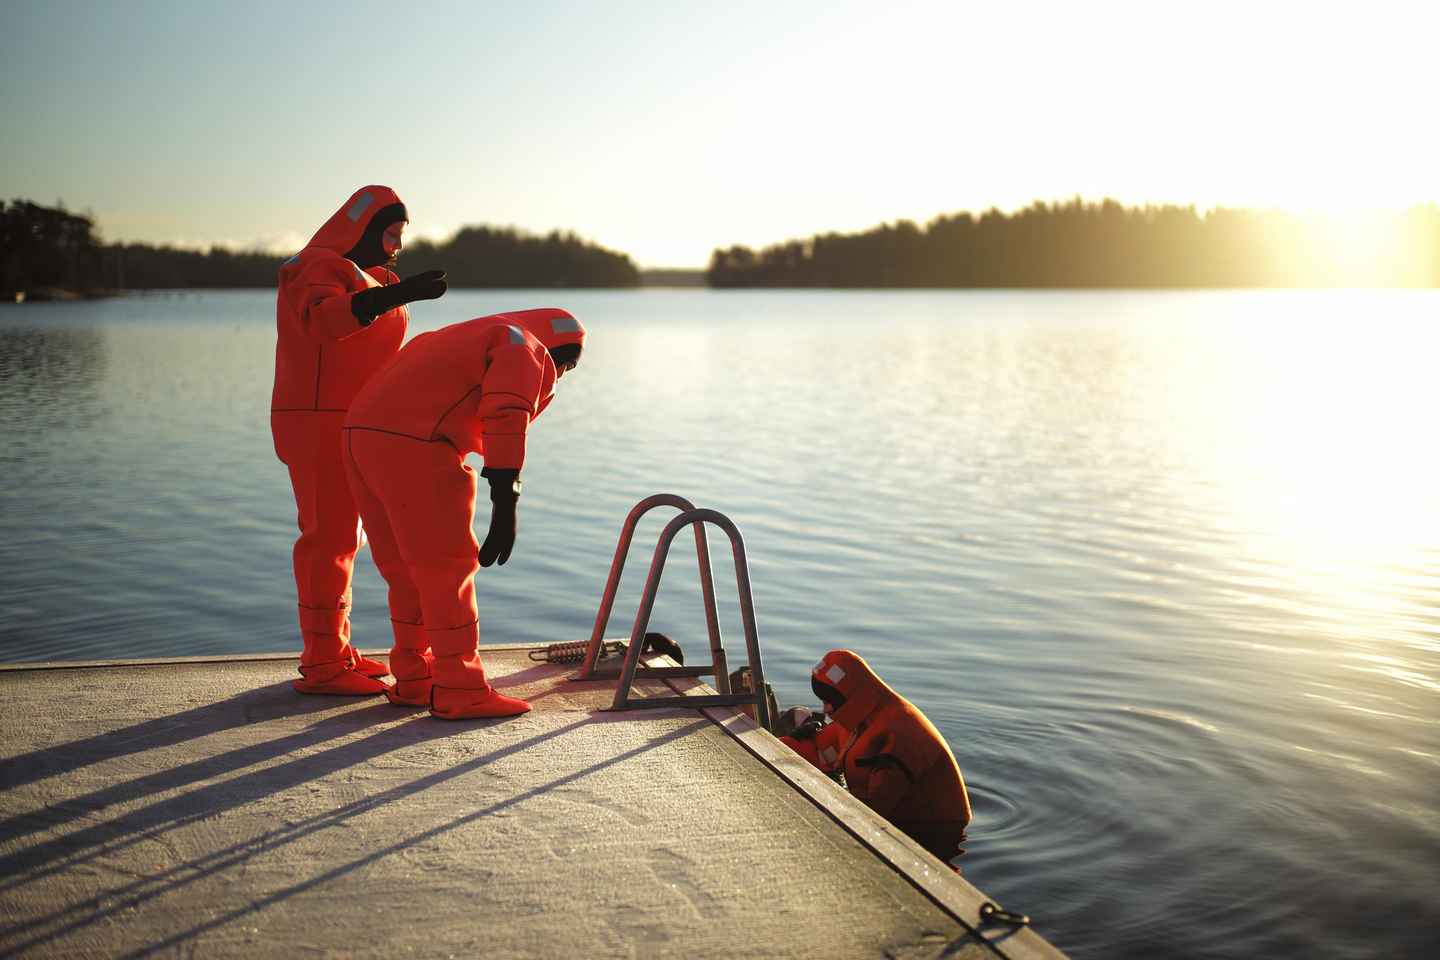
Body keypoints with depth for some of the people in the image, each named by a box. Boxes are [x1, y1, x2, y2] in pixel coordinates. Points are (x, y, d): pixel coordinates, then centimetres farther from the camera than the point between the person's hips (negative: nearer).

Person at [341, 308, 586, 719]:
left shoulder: (466, 342, 32)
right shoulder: (525, 351, 3)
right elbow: (505, 422, -13)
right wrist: (505, 508, -17)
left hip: (364, 434, 9)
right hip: (411, 445, -9)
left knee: (410, 569, 17)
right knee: (447, 568, -1)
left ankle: (414, 679, 23)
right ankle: (460, 691, 4)